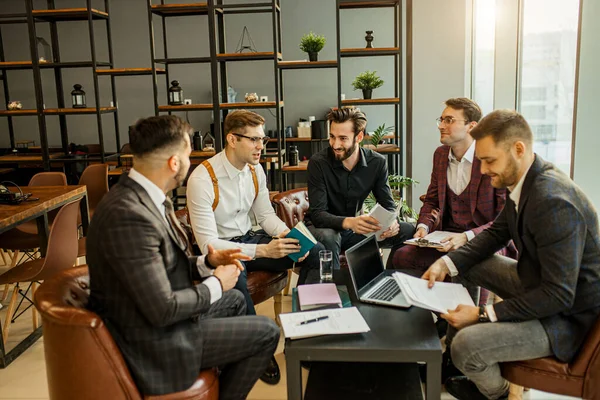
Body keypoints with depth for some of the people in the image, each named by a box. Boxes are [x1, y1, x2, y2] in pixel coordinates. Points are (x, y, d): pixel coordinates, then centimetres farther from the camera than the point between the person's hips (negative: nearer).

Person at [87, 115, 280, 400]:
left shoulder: (139, 194, -1)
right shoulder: (129, 215, -31)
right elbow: (163, 309, -29)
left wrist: (206, 262, -2)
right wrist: (215, 284, -15)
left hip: (158, 315, 10)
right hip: (153, 339, -10)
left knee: (235, 300, 27)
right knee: (266, 333, -3)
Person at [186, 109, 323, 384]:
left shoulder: (256, 169, -2)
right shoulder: (202, 179, -22)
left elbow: (266, 215, 9)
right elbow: (208, 245, -25)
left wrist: (289, 236, -14)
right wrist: (263, 250, -34)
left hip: (249, 238, 7)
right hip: (218, 251, -6)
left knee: (316, 252, -11)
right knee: (233, 277, -41)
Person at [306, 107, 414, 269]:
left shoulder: (377, 163, -8)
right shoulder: (318, 163, -19)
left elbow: (388, 205, -4)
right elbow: (317, 214, -24)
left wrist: (391, 221, -30)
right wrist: (349, 222, -44)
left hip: (355, 228, 4)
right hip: (325, 228, -4)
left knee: (407, 231, -11)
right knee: (327, 237, -38)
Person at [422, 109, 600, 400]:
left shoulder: (555, 203, -32)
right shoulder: (523, 181, -4)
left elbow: (559, 296, -30)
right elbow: (496, 233, 9)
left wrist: (483, 314, -27)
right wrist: (447, 263, -5)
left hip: (567, 314, -9)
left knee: (466, 344, -22)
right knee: (466, 264, 8)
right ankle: (451, 356, 21)